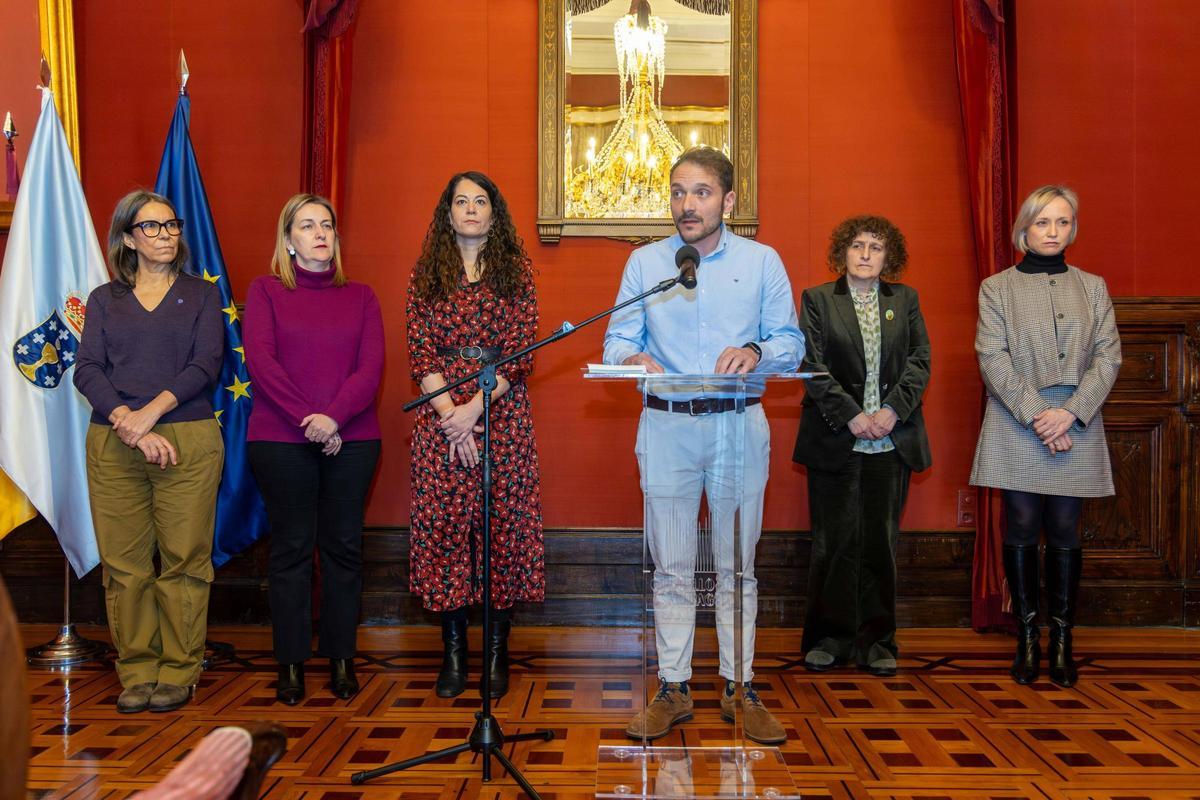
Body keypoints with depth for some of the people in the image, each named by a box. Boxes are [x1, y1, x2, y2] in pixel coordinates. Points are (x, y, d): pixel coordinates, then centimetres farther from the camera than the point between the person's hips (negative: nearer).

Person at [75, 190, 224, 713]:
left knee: (184, 560, -2)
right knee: (124, 564, 2)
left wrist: (151, 411, -14)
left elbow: (206, 365, -1)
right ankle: (137, 671, 13)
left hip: (187, 440, -1)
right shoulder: (105, 299, 15)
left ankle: (178, 671, 8)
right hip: (113, 445, 2)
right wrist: (130, 426, -13)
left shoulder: (201, 294, 12)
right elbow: (86, 370, 3)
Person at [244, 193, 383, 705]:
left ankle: (341, 659, 16)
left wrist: (335, 417, -15)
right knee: (291, 548, 3)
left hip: (351, 440, 2)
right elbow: (260, 360, -5)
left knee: (343, 546, 5)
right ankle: (291, 664, 12)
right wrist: (307, 421, -13)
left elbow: (371, 367, 0)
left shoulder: (360, 296, 12)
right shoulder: (266, 290, 7)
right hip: (281, 441, -1)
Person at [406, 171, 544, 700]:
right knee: (443, 523, 0)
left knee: (502, 523, -2)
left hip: (502, 413, -1)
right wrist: (450, 412, -10)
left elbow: (522, 352, -1)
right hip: (439, 413, 1)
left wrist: (475, 409, -12)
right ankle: (452, 651, 10)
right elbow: (419, 350, 3)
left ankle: (496, 652, 9)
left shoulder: (516, 271, 7)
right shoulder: (427, 273, 11)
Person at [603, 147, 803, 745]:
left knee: (737, 565, 7)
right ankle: (673, 690, 16)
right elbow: (617, 340, 4)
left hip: (740, 426, 0)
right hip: (666, 426, 1)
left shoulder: (762, 261, 6)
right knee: (671, 567, 6)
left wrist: (755, 351, -19)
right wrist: (633, 359, -18)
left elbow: (791, 342, 2)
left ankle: (740, 689, 18)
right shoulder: (644, 262, 8)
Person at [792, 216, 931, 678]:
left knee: (881, 541, 5)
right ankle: (829, 638, 12)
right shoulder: (817, 300, 4)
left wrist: (893, 410, -9)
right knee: (835, 540, 1)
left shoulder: (905, 300, 11)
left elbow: (919, 361, 5)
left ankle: (875, 641, 14)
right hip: (835, 441, -2)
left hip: (891, 441, 2)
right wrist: (851, 416, -13)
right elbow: (813, 366, -4)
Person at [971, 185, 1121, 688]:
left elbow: (1109, 356, 3)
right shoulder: (997, 288, 5)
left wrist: (1070, 412, -11)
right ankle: (1027, 638, 10)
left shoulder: (1092, 287, 11)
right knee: (1022, 529, 1)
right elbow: (993, 358, -5)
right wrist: (1035, 415, -14)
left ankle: (1062, 641, 11)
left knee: (1065, 533, 3)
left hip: (1076, 427, 2)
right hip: (1016, 428, -1)